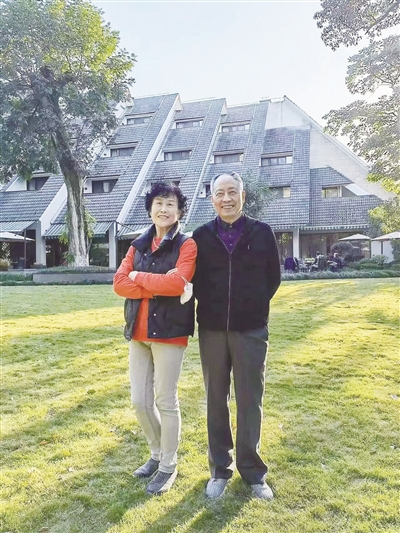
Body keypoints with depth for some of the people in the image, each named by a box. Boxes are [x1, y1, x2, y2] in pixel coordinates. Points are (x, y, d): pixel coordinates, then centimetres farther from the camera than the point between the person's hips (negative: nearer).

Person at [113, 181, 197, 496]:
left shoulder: (186, 245, -4)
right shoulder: (139, 245, 12)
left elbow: (178, 282, -22)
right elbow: (119, 283, -1)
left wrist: (139, 277, -9)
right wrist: (158, 287, -15)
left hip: (170, 332, -5)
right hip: (138, 332, 6)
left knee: (166, 401, 4)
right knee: (140, 401, 11)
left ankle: (169, 466, 25)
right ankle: (157, 454, 36)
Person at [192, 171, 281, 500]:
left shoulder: (262, 232, -1)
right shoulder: (201, 236, 1)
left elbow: (273, 277, 7)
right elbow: (195, 279, 9)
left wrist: (253, 307, 6)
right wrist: (212, 308, 5)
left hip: (251, 330, -1)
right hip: (212, 330, 1)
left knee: (250, 402, 7)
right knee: (216, 401, 11)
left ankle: (252, 470, 25)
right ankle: (220, 469, 27)